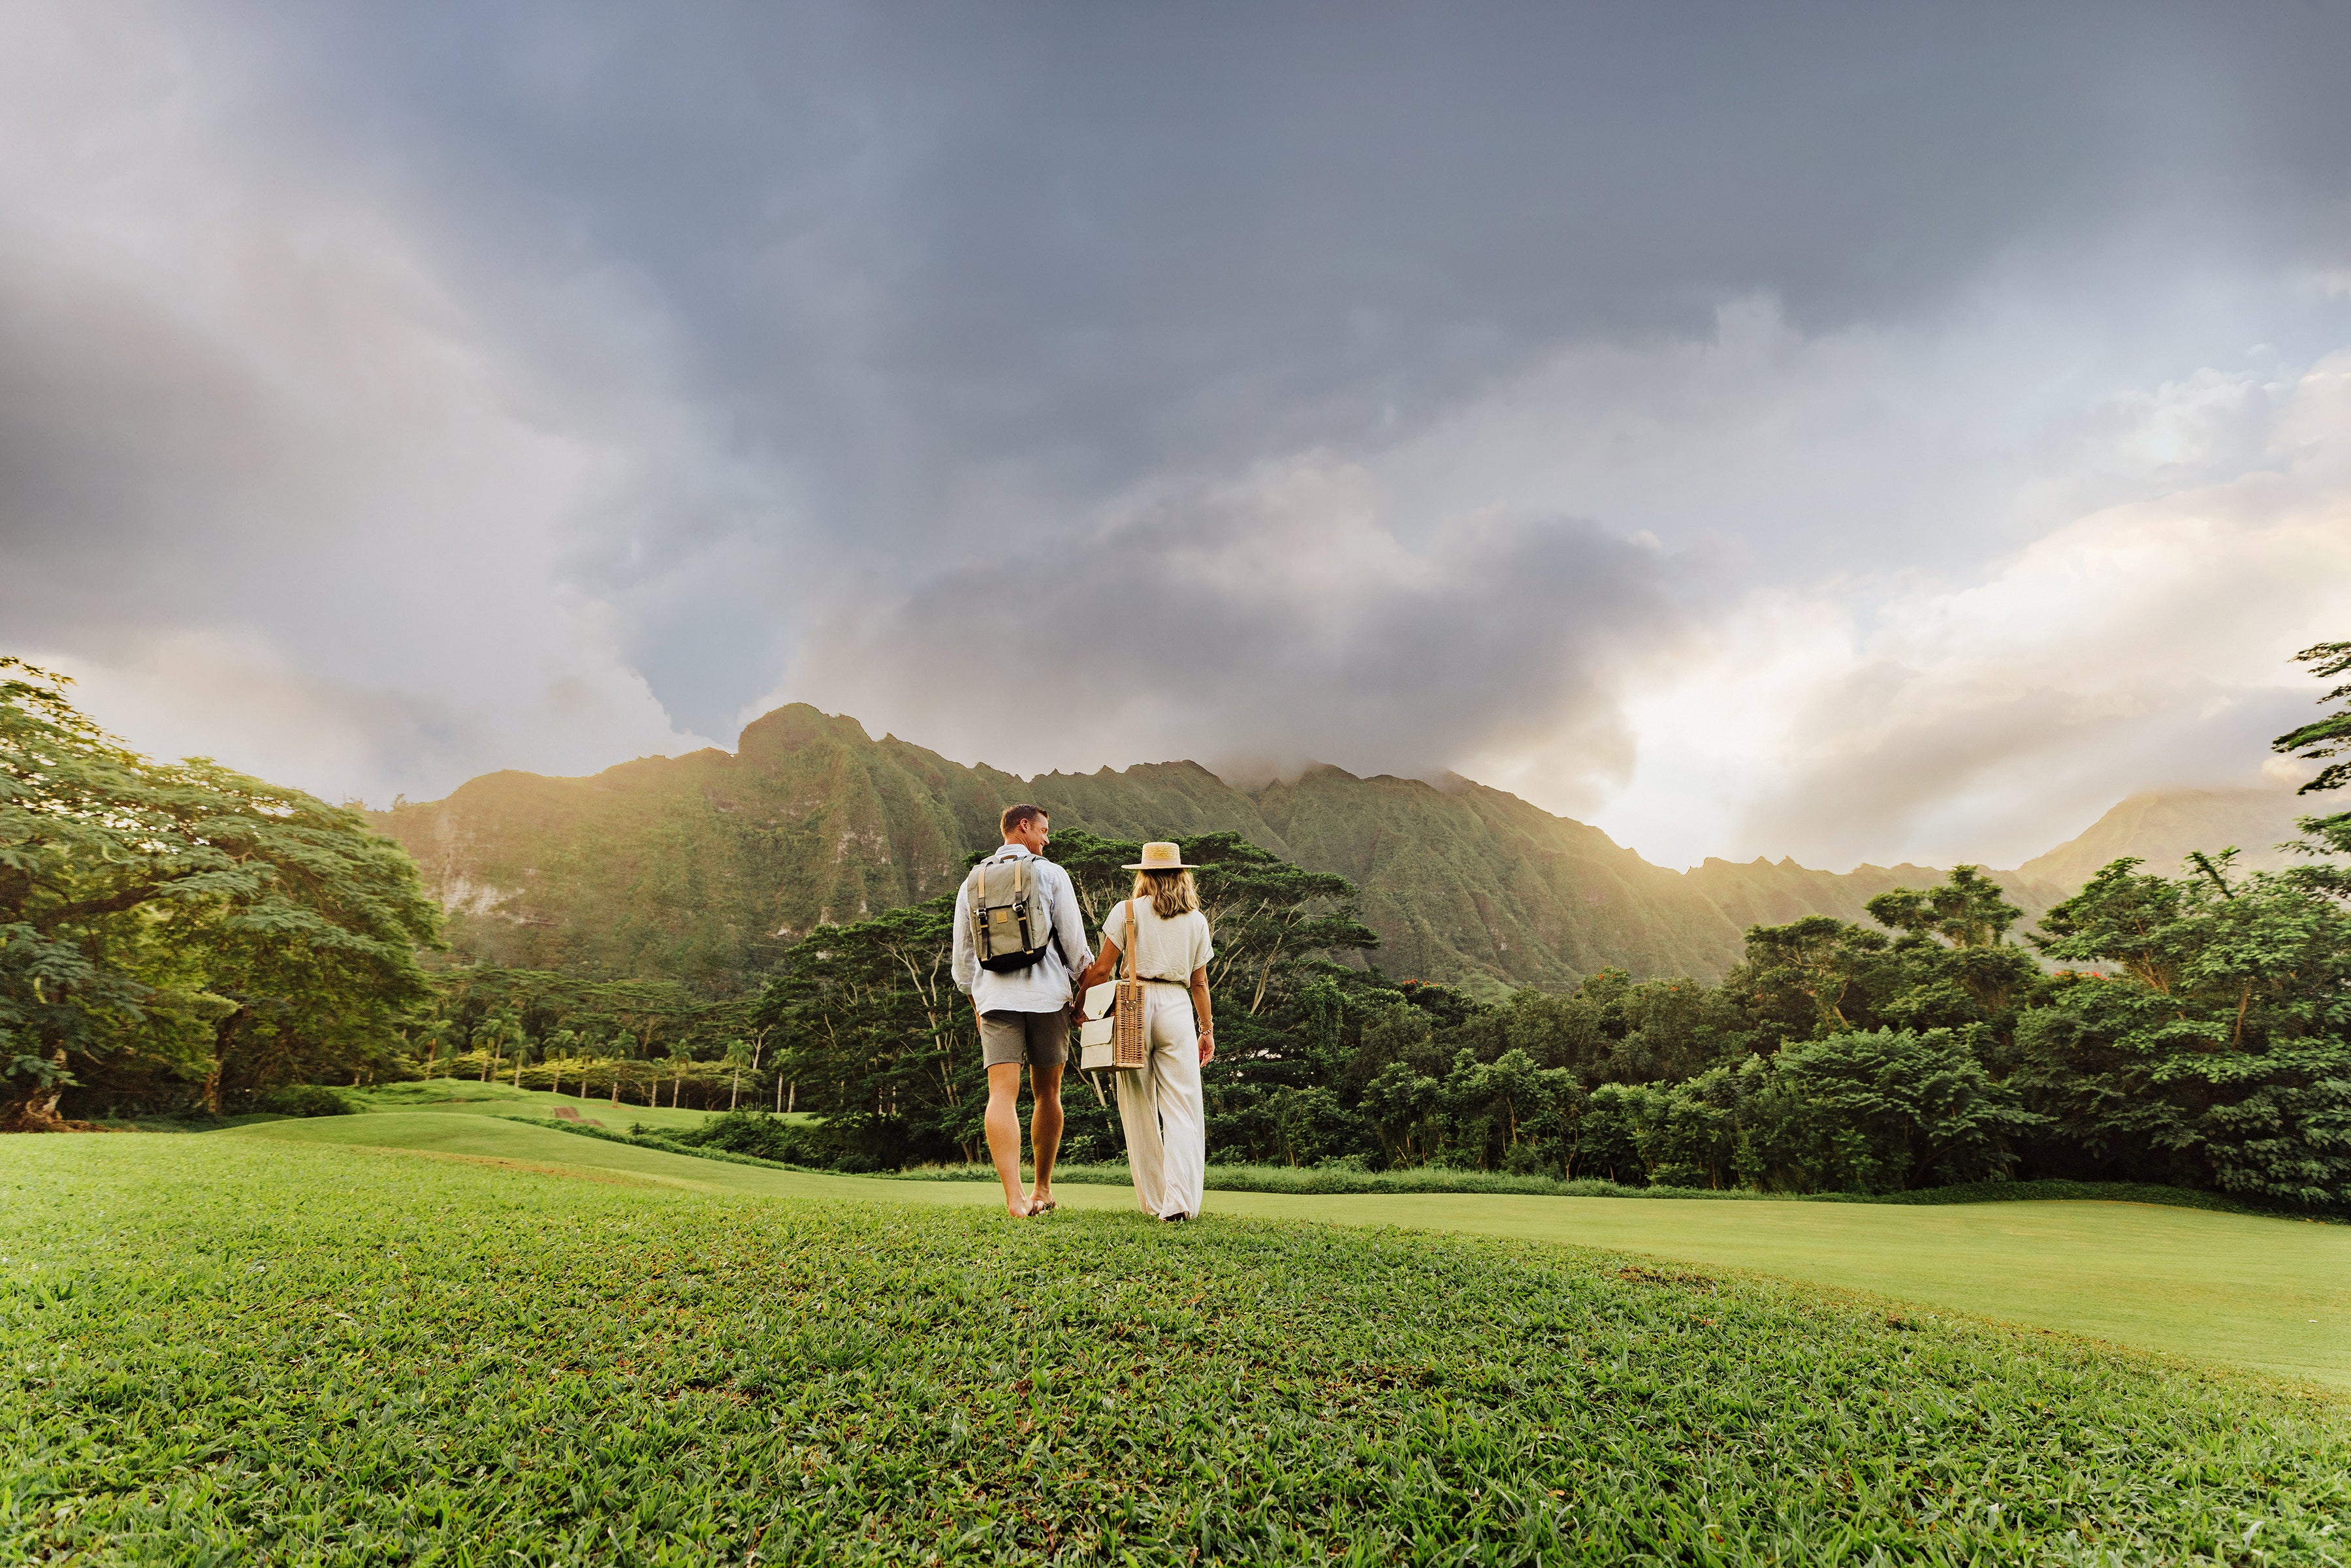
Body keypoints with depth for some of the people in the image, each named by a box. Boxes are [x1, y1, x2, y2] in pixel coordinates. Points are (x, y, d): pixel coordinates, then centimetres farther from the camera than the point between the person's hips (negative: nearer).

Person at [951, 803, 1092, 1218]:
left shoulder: (973, 881, 12)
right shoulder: (1051, 874, 1)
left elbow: (962, 953, 16)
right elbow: (1074, 940, -1)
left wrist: (975, 1004, 26)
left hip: (994, 996, 2)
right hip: (1047, 994, -2)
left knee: (1002, 1094, -6)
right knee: (1047, 1093, 12)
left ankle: (1015, 1198, -18)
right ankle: (1043, 1190, 23)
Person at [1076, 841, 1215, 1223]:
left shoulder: (1127, 911, 2)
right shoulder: (1196, 920, 10)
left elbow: (1101, 970, -2)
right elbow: (1199, 982, 13)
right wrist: (1207, 1029, 21)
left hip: (1133, 1005, -1)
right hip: (1178, 1009, 1)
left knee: (1140, 1109, 9)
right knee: (1182, 1109, 1)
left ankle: (1154, 1201, 14)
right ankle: (1179, 1202, -12)